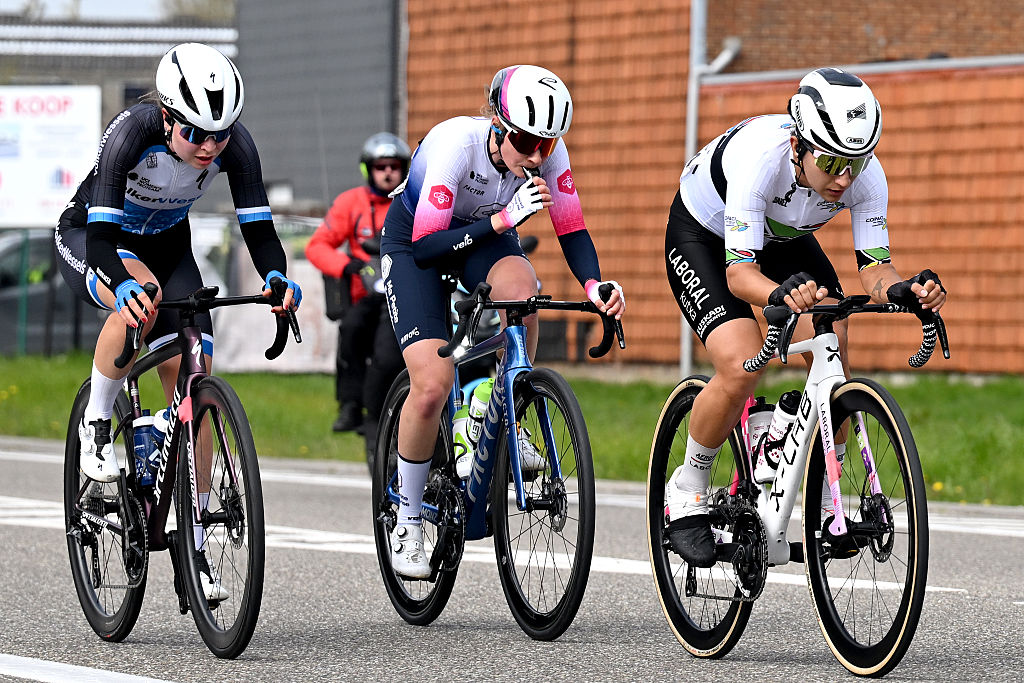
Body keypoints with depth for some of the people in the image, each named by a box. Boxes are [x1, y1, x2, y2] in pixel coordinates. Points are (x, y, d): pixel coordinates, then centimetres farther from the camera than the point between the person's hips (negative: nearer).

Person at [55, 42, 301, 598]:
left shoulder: (234, 144, -25)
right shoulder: (132, 132, -36)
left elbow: (258, 229, -24)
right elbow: (101, 238, -41)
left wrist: (275, 277, -46)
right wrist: (126, 284, -61)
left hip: (166, 244, 4)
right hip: (88, 240, -4)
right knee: (139, 302, -39)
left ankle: (193, 552, -6)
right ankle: (96, 426, -14)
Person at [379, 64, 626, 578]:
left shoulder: (548, 150, -24)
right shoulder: (457, 142, -36)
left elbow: (572, 231, -16)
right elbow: (426, 247, -36)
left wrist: (595, 284, -35)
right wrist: (503, 219, -45)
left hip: (487, 234, 3)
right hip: (414, 242, -3)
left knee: (520, 289, -35)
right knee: (432, 385, -19)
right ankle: (408, 521, 1)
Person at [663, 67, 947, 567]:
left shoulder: (865, 174, -28)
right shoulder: (760, 157, -41)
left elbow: (873, 268, -25)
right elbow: (739, 272, -42)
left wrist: (903, 291, -48)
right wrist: (782, 295, -63)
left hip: (783, 241, 5)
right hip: (703, 238, -5)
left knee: (832, 354, -16)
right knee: (740, 368, -25)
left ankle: (824, 503, -1)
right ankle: (687, 492, -2)